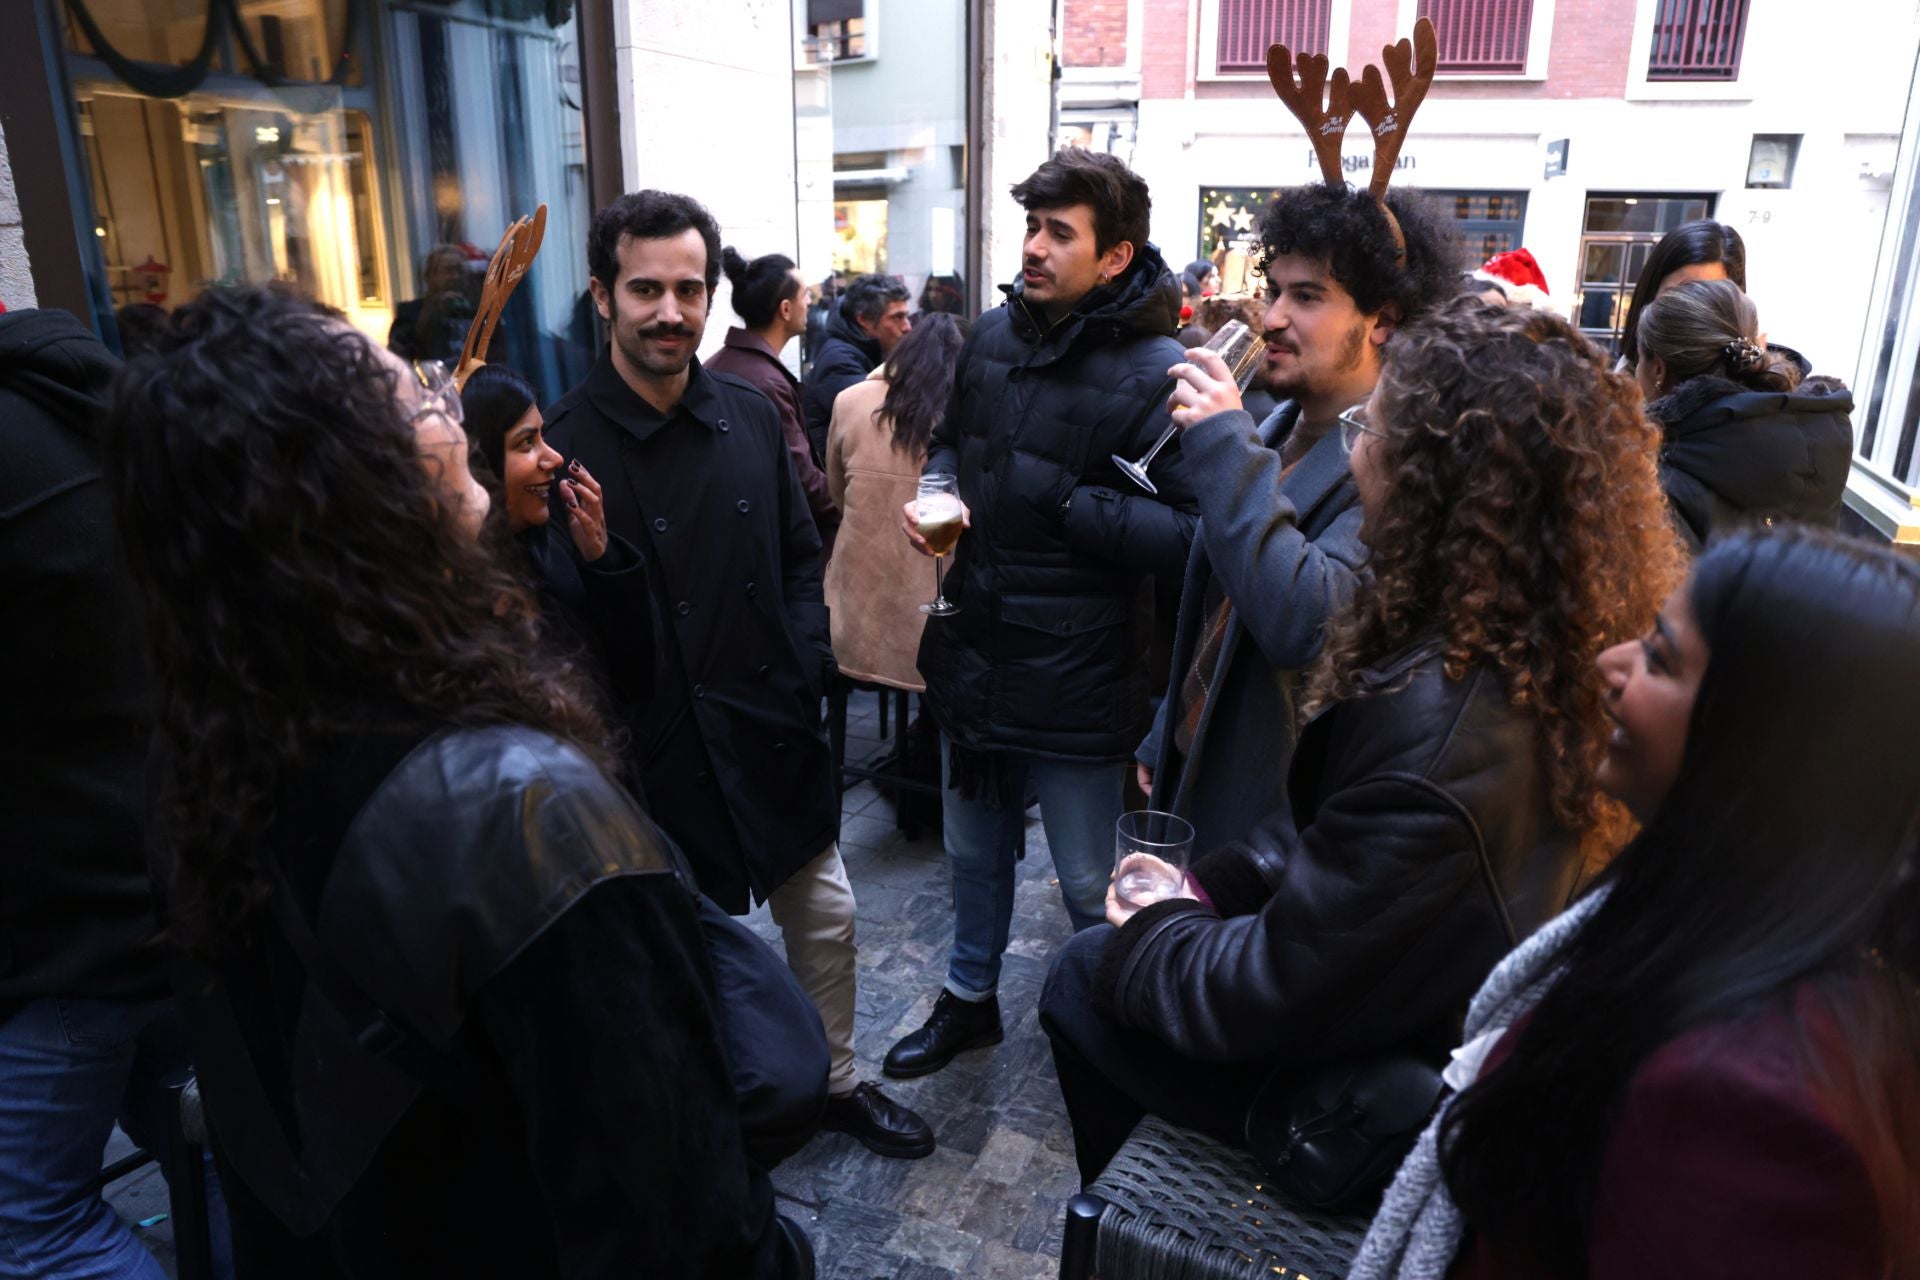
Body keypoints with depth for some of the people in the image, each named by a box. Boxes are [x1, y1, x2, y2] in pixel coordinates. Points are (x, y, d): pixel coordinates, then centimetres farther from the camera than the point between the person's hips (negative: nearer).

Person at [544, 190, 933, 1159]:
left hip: (774, 730, 6)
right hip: (662, 753, -5)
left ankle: (838, 1081, 44)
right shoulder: (567, 446, -15)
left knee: (825, 917, 19)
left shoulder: (750, 417, 3)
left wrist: (806, 669, -1)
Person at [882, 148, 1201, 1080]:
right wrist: (934, 487, -3)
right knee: (974, 853, 26)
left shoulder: (1155, 374, -20)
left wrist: (1067, 502, -26)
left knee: (1089, 889, 14)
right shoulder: (994, 337, 2)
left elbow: (1194, 534, -26)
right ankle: (969, 1000, 50)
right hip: (973, 652, 7)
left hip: (1076, 680, -6)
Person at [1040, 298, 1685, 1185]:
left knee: (1085, 978, 6)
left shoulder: (1438, 732, -37)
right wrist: (1207, 885, 0)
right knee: (1097, 958, 16)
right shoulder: (1528, 662, -8)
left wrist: (1150, 937, -10)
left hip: (1372, 1089, -7)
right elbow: (1333, 815, 6)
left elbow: (1269, 992, -27)